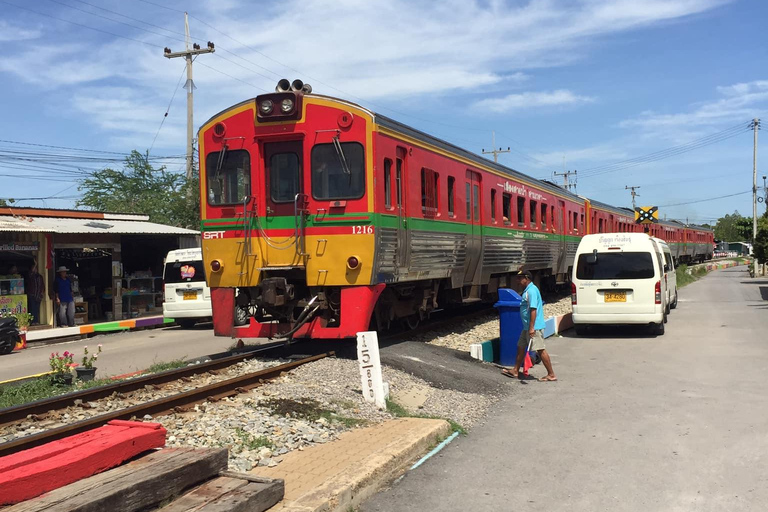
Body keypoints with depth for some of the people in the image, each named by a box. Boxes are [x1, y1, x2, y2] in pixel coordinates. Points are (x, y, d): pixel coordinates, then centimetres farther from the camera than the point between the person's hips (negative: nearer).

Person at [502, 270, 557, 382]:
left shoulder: (531, 290, -17)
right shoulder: (527, 290, 15)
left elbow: (533, 309, -23)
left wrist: (532, 328, -26)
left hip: (534, 327, -11)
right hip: (527, 327, 11)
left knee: (541, 350, -6)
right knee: (521, 347, 16)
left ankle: (551, 375, 0)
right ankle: (515, 371, 26)